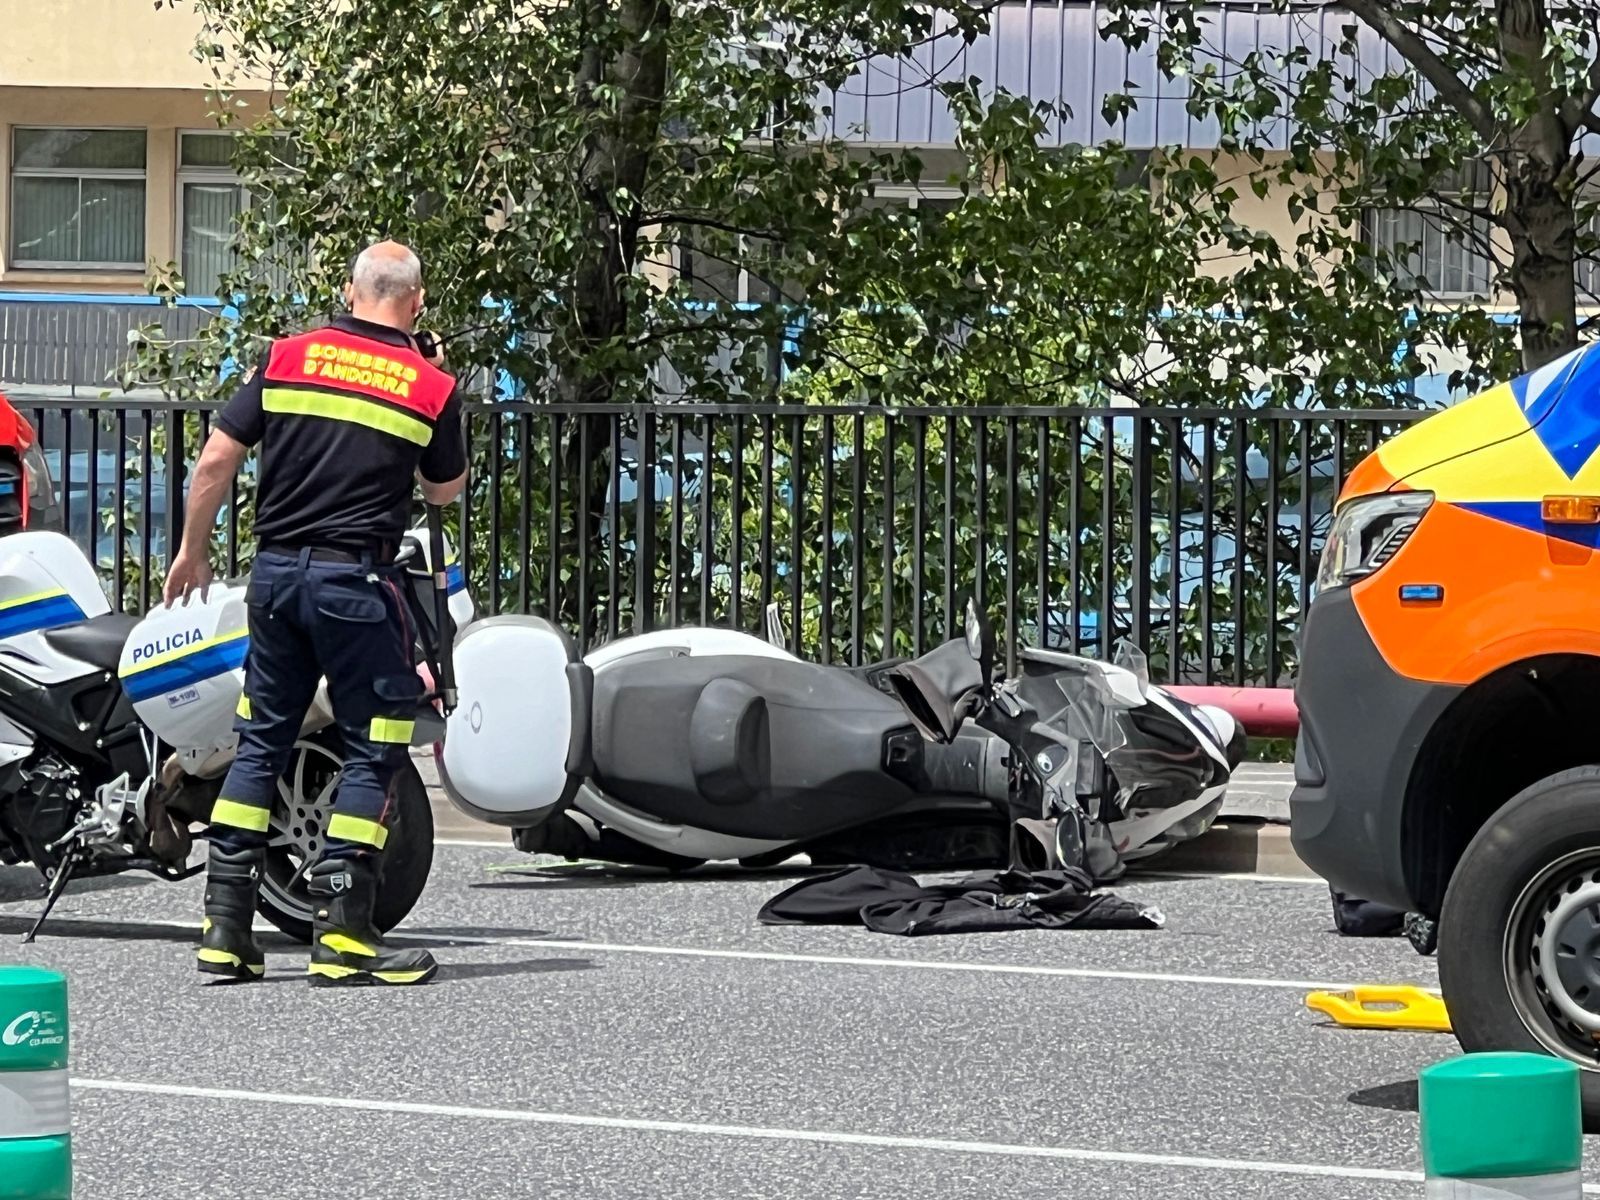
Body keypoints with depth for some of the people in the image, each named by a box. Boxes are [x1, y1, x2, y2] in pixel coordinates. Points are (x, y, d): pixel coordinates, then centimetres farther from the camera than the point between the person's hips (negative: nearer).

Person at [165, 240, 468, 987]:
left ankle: (224, 927, 10)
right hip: (356, 580, -4)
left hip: (275, 569, 4)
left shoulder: (287, 357, 3)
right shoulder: (431, 388, -3)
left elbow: (217, 459, 0)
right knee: (374, 751, 3)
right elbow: (445, 491, 12)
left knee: (262, 740, 12)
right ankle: (340, 934, -3)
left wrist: (192, 551, 13)